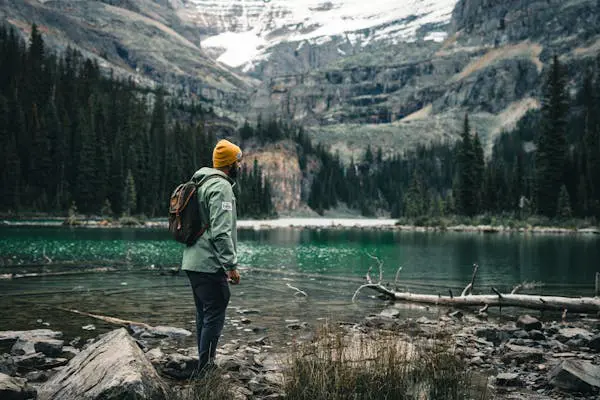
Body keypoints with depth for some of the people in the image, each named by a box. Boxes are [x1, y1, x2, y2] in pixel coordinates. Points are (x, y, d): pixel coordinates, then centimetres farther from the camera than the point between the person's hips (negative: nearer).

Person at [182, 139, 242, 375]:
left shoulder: (201, 184, 18)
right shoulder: (221, 187, -14)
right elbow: (221, 232, -22)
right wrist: (232, 265, -19)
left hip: (193, 262, 10)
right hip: (210, 265, -10)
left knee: (203, 315, 15)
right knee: (214, 317, -5)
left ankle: (204, 365, 22)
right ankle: (206, 370, -3)